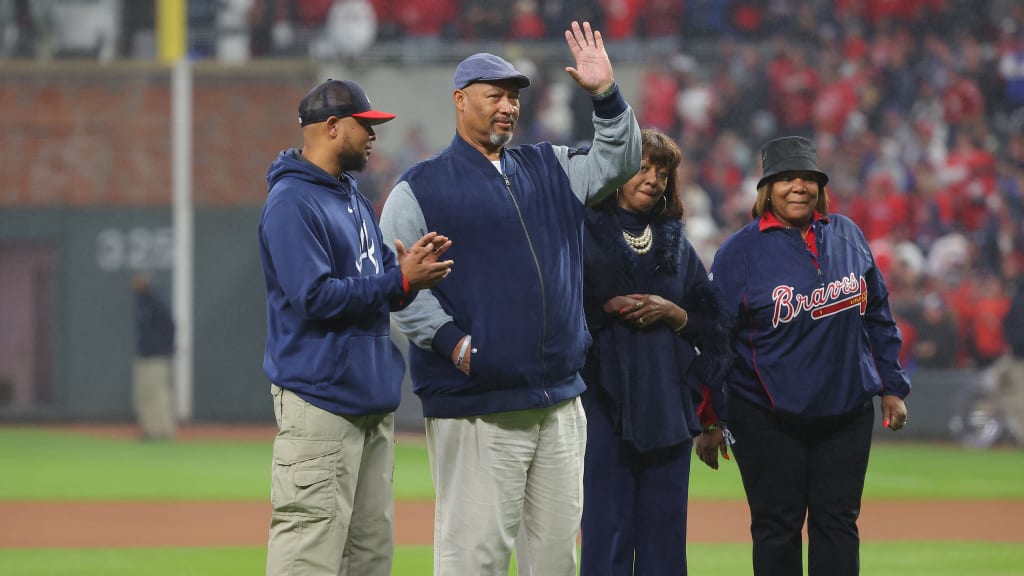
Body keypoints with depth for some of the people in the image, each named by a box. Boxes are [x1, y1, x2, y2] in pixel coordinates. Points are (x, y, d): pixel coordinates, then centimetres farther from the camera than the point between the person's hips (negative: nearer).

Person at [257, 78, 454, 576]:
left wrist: (414, 268, -1)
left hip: (372, 397, 10)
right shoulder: (291, 202, -12)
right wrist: (401, 281, -19)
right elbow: (315, 296, -20)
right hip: (319, 399, -10)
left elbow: (377, 280, 21)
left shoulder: (353, 196, 18)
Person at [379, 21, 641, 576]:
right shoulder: (420, 188, 0)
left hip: (560, 401, 6)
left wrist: (606, 94, 0)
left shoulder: (550, 169, 17)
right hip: (475, 406, -6)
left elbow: (619, 160, 16)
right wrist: (452, 341, -17)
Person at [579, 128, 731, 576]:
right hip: (605, 399, -4)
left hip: (669, 401, 4)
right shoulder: (585, 234, 3)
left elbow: (712, 324, 14)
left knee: (665, 522, 3)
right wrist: (608, 308, -14)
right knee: (606, 522, -7)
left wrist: (673, 313, -4)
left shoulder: (677, 244, 17)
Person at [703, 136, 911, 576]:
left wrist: (892, 387, 10)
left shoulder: (848, 236, 6)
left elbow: (877, 316, 14)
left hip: (847, 412, 3)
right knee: (777, 525, 1)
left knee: (838, 522, 4)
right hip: (768, 420, -3)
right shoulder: (739, 252, -6)